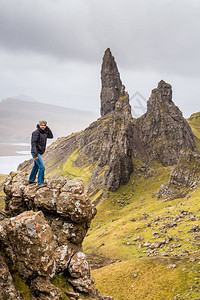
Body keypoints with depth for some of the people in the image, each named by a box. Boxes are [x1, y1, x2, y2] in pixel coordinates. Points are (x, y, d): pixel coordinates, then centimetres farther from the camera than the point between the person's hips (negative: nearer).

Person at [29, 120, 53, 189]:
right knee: (42, 167, -19)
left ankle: (31, 180, 42)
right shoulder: (36, 132, -19)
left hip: (39, 152, 10)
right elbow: (33, 143, -24)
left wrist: (47, 128, -1)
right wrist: (35, 154, -30)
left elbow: (51, 136, 8)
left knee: (36, 166, 25)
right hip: (36, 152, -10)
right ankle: (40, 183, -20)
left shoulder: (44, 132, 7)